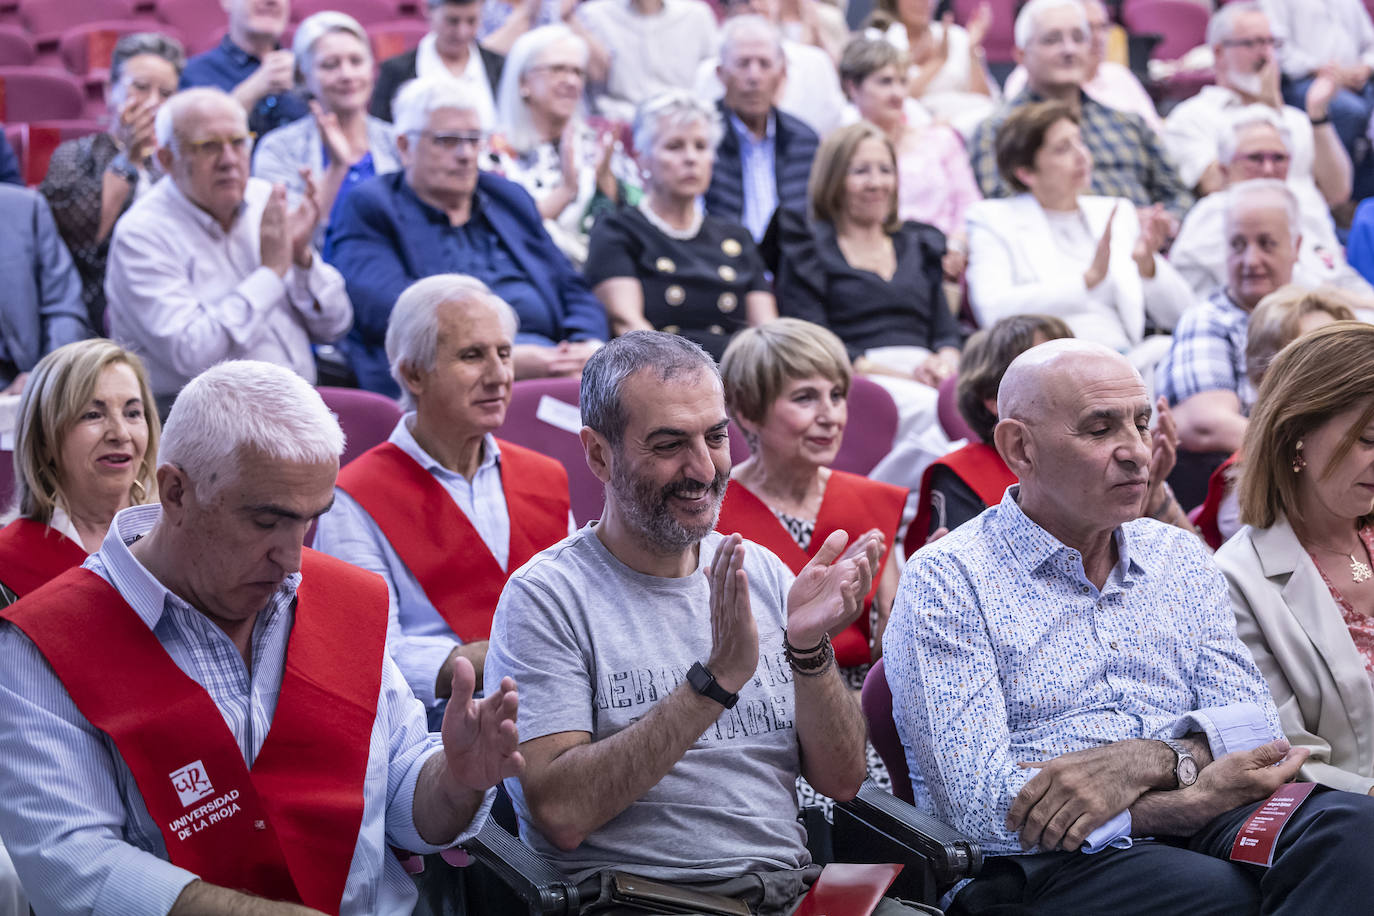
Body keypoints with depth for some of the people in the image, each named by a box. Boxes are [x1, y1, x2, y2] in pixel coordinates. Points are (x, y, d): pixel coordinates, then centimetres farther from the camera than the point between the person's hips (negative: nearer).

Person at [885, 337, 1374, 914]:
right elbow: (981, 801, -11)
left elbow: (1255, 724, 9)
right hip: (1040, 864, -6)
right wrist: (1189, 800, -13)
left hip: (1198, 841, 6)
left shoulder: (1182, 558, 20)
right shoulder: (946, 581, 0)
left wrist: (1150, 760, -14)